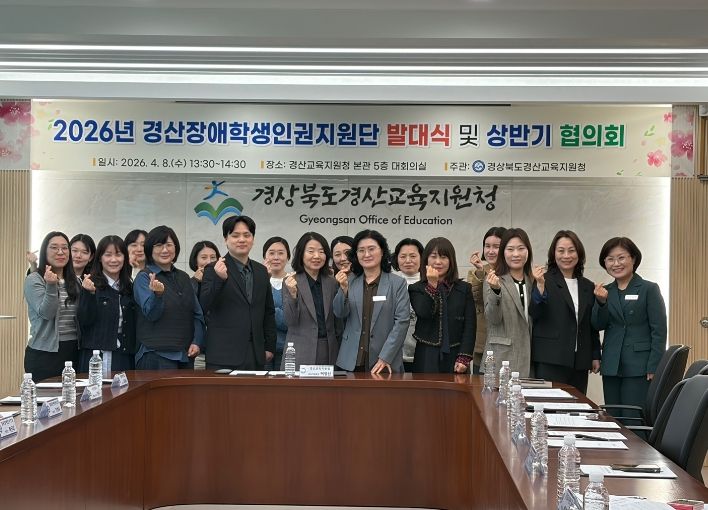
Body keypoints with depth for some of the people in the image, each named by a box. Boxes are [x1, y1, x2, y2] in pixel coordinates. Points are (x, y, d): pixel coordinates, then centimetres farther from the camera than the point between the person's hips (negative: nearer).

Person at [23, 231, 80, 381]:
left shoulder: (75, 281, 13)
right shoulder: (34, 280, -3)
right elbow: (46, 313, -15)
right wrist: (51, 286, -27)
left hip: (73, 351, 5)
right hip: (45, 352, -5)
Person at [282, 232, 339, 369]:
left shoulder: (332, 283, 11)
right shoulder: (291, 282, 0)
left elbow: (337, 320, 13)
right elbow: (291, 321, -8)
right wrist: (293, 294, -21)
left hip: (329, 351, 3)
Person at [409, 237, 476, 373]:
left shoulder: (464, 289, 8)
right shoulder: (417, 289, 7)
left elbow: (470, 326, 2)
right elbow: (424, 314, -11)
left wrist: (464, 358, -8)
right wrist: (432, 285, -15)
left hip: (454, 358, 1)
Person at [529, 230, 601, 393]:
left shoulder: (588, 287, 16)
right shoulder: (545, 281, 1)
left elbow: (592, 326, 20)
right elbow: (534, 314, -9)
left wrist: (596, 356, 16)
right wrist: (540, 286, -21)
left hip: (579, 363, 5)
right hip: (550, 360, -4)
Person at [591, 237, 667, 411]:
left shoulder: (649, 289, -2)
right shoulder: (605, 291, 12)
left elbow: (659, 331, -5)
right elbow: (598, 325, 4)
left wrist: (654, 368, -11)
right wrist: (601, 302, -13)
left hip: (638, 368, -5)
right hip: (611, 368, 5)